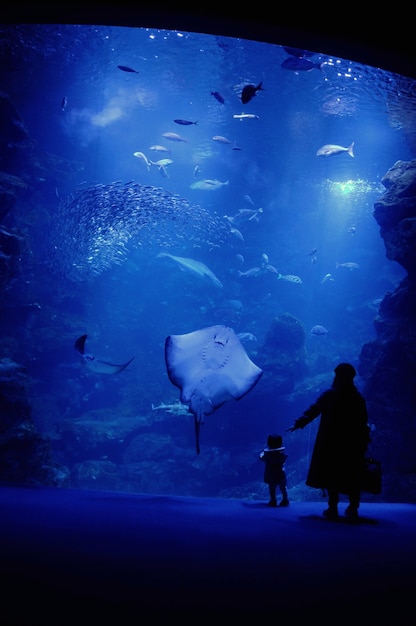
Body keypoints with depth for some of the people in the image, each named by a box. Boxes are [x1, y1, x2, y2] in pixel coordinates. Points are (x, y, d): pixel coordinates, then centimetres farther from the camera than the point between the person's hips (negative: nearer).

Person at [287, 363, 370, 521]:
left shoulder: (329, 395, -4)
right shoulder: (358, 398, 5)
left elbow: (313, 410, -3)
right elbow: (364, 423, 6)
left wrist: (298, 424, 6)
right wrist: (363, 442, 14)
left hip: (332, 442, -3)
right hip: (354, 444, 3)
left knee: (332, 474, 3)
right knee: (352, 476, 10)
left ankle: (333, 508, 0)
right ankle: (353, 509, 10)